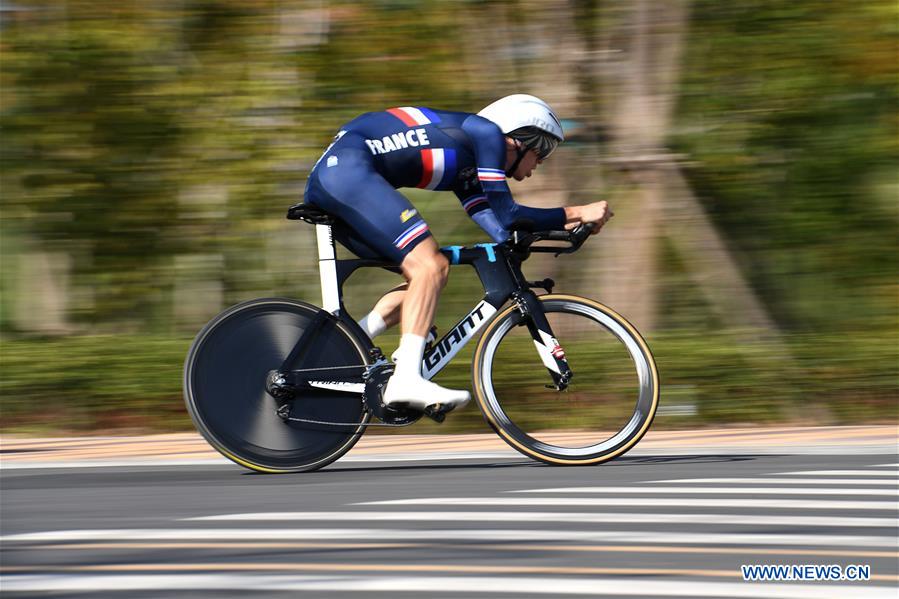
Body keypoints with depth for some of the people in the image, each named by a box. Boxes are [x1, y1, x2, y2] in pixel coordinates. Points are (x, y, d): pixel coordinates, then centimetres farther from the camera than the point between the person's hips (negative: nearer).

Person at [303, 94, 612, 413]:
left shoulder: (466, 168, 27)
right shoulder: (485, 131, 1)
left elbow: (500, 228, 16)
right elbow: (507, 217, -3)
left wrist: (568, 223, 18)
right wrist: (576, 213, 2)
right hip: (349, 168, -10)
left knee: (422, 280, 11)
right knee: (430, 265, -17)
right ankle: (406, 379, -28)